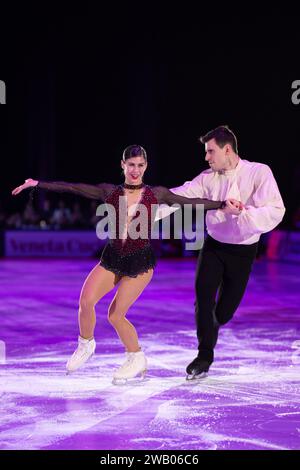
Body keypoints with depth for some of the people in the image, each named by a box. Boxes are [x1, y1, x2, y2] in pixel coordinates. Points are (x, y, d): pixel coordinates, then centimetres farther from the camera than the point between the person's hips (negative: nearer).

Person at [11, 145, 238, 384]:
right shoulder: (110, 192, 1)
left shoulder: (157, 194, -2)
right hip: (112, 257, 2)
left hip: (141, 261, -2)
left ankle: (137, 358, 15)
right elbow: (72, 188, -4)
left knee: (115, 315, -9)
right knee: (86, 300, -19)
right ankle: (86, 344, 9)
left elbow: (191, 202, -4)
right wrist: (38, 183, -10)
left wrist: (223, 204, -13)